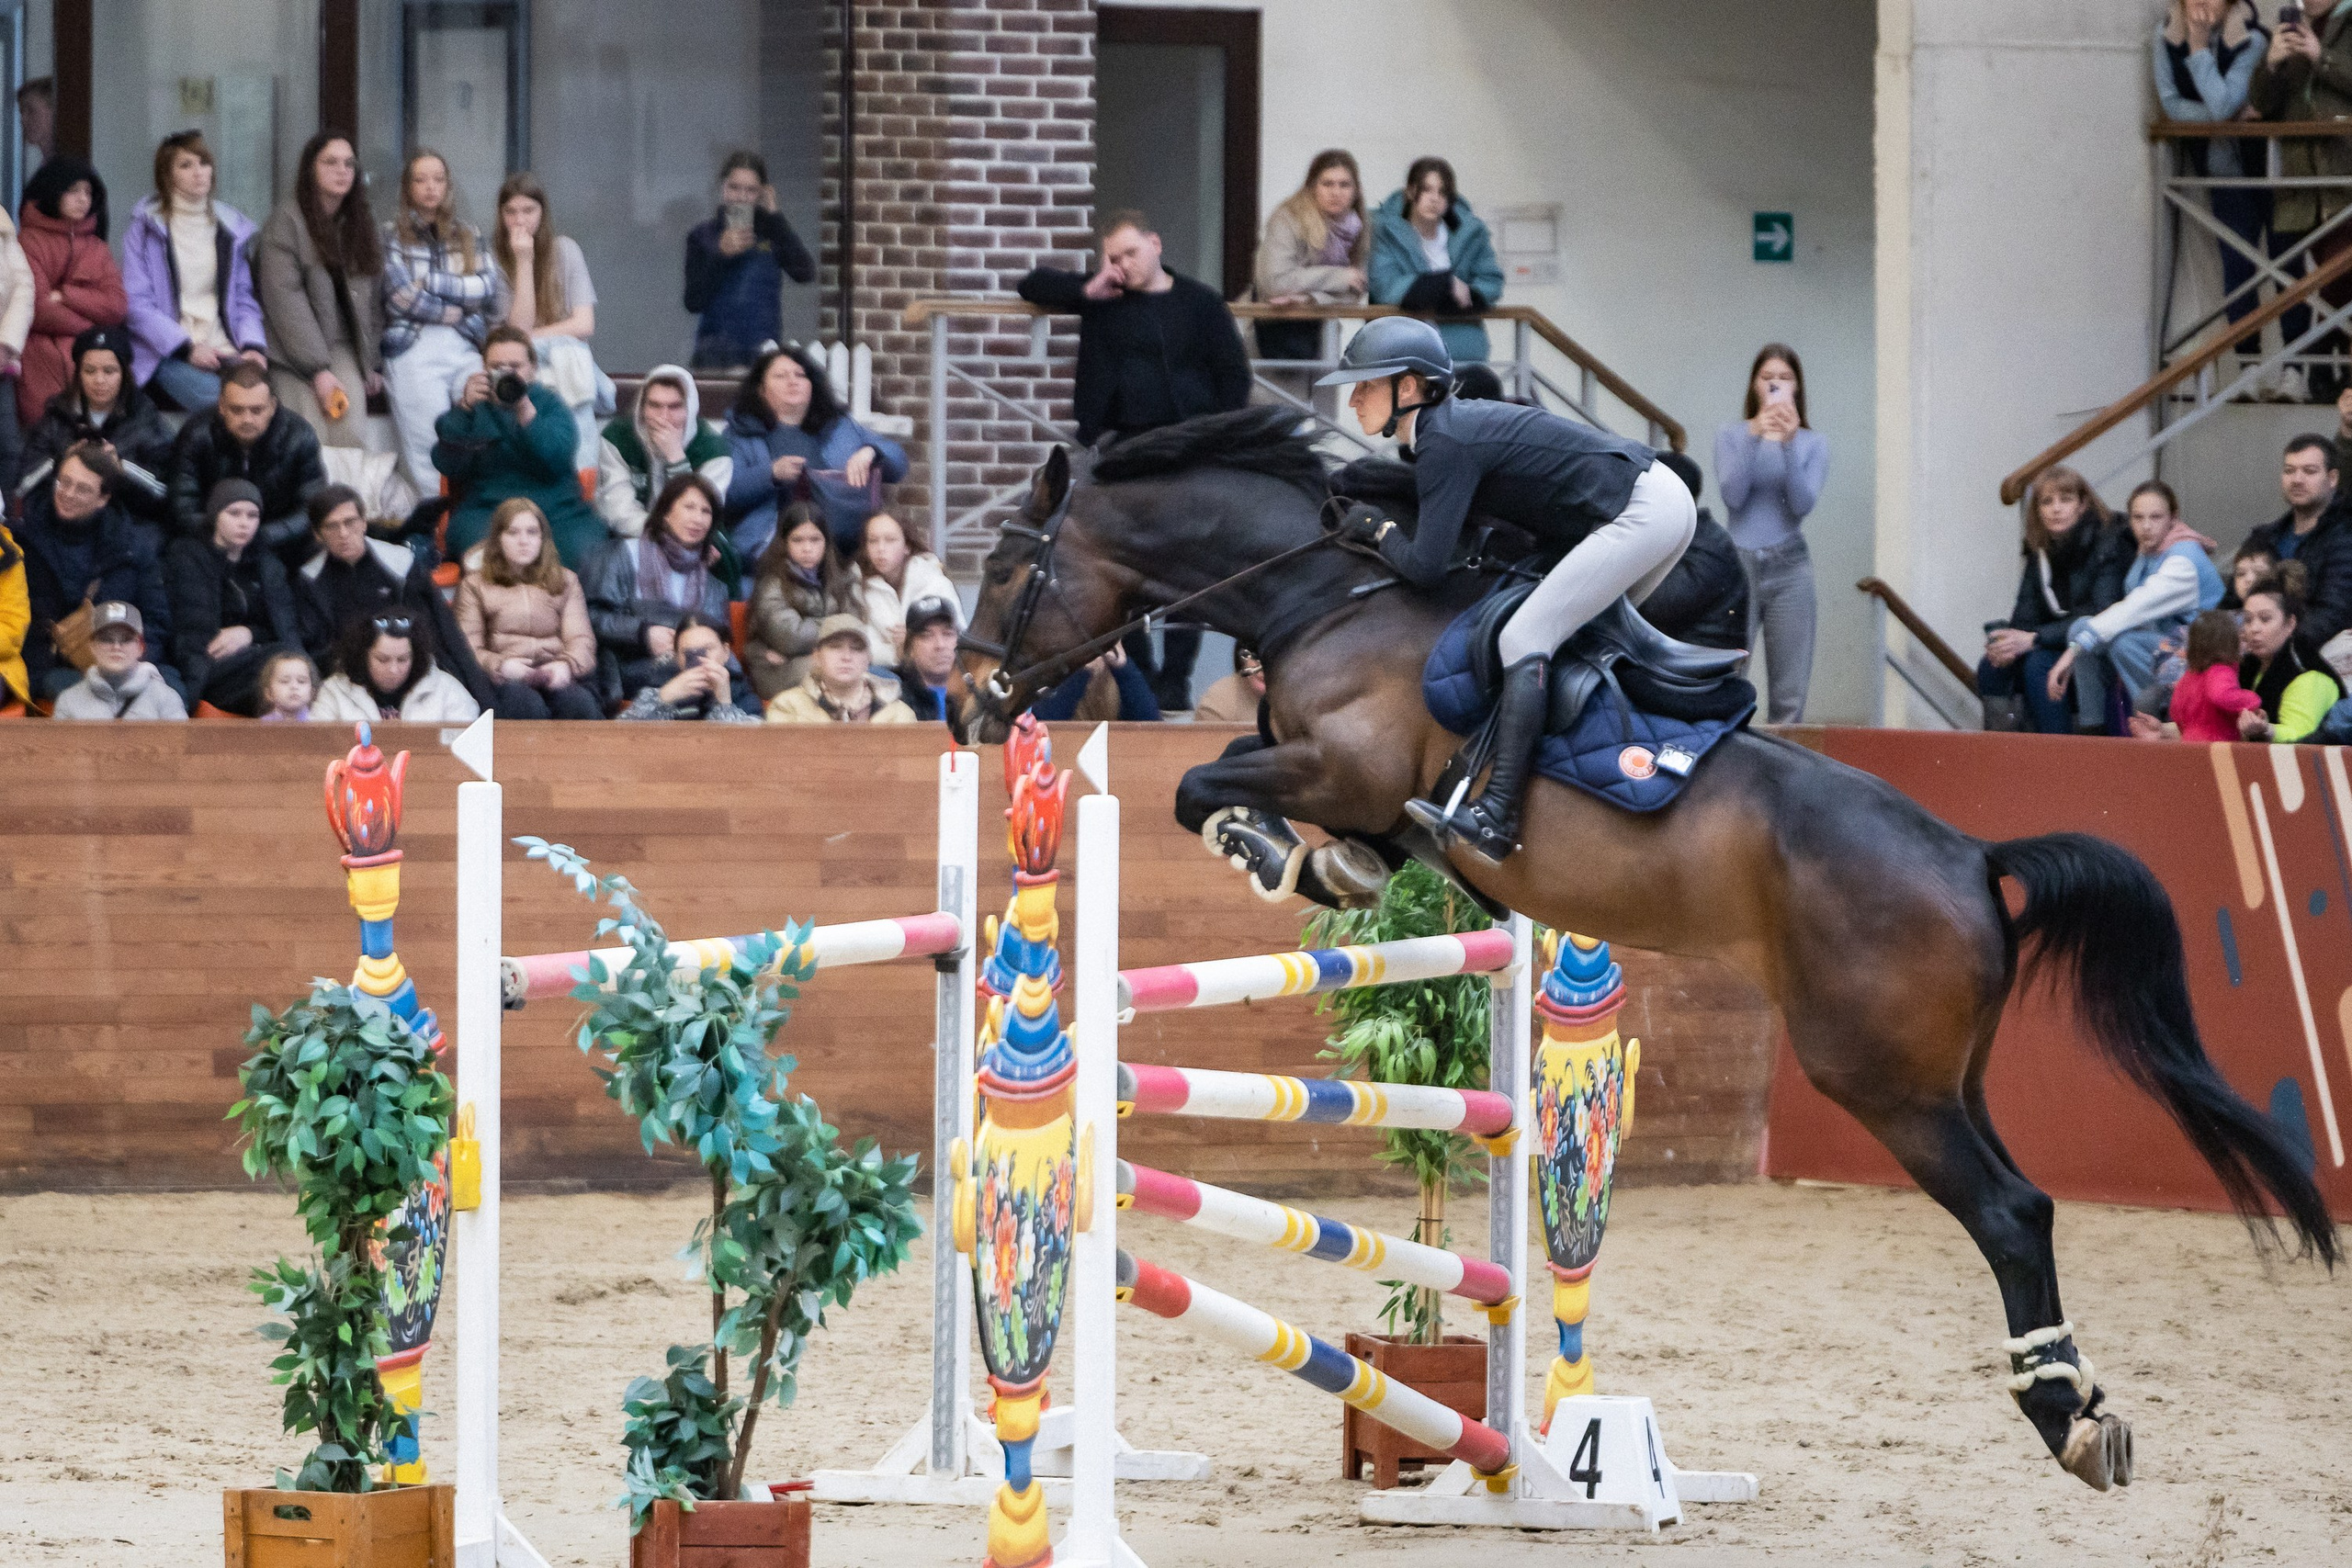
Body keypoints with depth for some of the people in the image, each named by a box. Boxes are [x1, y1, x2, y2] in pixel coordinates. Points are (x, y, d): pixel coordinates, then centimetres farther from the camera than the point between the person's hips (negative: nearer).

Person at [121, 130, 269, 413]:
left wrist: (253, 346, -1)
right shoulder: (145, 229, 6)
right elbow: (137, 304, -2)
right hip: (168, 356, -3)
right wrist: (187, 348, -13)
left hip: (226, 350, 3)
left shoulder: (232, 228, 18)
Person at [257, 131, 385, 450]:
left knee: (353, 438, -15)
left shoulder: (362, 223, 13)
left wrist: (373, 362, 9)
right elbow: (284, 299, -11)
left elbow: (372, 297, 16)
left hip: (345, 350, 4)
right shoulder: (286, 221, -5)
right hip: (295, 350, -4)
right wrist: (319, 372, -15)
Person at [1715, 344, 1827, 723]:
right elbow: (1732, 495, -8)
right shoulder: (1731, 436, 7)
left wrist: (1789, 444, -17)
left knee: (1790, 694, -2)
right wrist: (1755, 439, -17)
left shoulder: (1812, 443, 8)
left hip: (1788, 567, 1)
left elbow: (1803, 504, -6)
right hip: (1740, 564, -1)